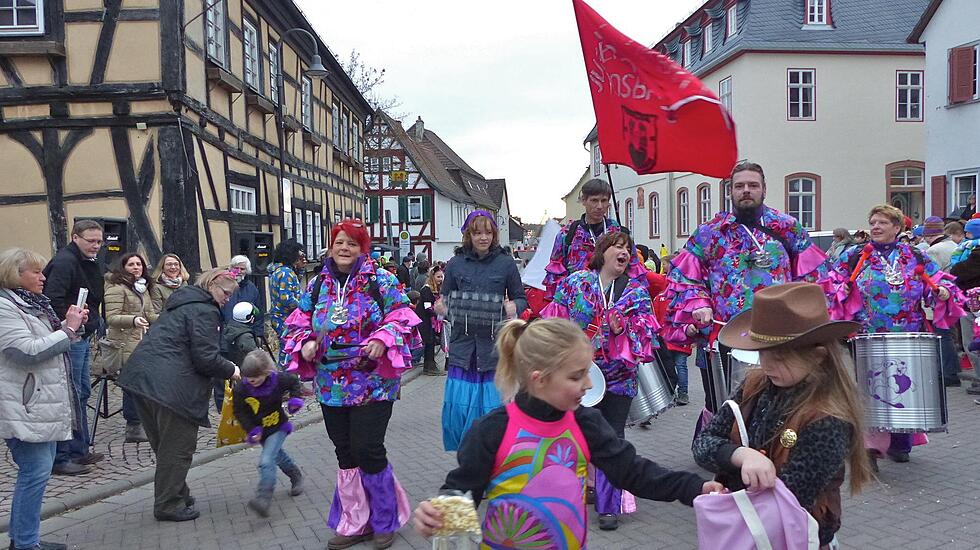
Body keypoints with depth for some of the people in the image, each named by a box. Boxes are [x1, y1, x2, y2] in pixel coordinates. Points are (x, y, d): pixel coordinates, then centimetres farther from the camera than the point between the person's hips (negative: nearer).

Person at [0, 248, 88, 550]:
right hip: (25, 408, -10)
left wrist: (70, 327, 9)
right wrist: (67, 330, -17)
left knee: (37, 472, 14)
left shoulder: (34, 304, 17)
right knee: (36, 473, -7)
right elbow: (26, 351, -21)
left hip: (44, 404, 10)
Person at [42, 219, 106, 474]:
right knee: (70, 397, -5)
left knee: (82, 393, 16)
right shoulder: (64, 262, -15)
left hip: (83, 339, 10)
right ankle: (61, 458, 3)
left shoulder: (89, 263, 15)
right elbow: (53, 300, -26)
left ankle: (79, 450, 27)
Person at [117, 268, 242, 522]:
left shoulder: (184, 304, 22)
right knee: (178, 447, 2)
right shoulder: (204, 311, -9)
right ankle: (169, 505, 11)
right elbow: (206, 358, -16)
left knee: (166, 444, 19)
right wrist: (231, 371, 1)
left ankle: (175, 495, 32)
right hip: (168, 385, -10)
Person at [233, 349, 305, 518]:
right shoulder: (241, 388, -18)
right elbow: (239, 412, -8)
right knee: (277, 455, 24)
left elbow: (294, 381, 3)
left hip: (278, 428, -4)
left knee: (266, 461, -19)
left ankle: (264, 498, -22)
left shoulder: (278, 379, -20)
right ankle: (295, 476, 50)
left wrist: (296, 398, -13)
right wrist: (251, 430, -18)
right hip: (259, 431, 4)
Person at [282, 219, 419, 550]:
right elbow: (299, 322, 14)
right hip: (332, 387, 5)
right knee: (345, 454, 13)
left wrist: (383, 339, -24)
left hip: (373, 385, -5)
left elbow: (401, 317, -7)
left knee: (368, 451, -4)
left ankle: (385, 521, 19)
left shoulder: (381, 281, -5)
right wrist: (306, 343, -6)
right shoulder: (318, 285, 9)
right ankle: (354, 523, 29)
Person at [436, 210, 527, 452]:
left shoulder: (506, 264, 1)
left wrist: (514, 307, -15)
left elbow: (521, 298, 7)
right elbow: (444, 298, 13)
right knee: (458, 406, 1)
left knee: (493, 407, 0)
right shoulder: (455, 264, 5)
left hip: (495, 344, -1)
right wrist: (441, 306, -10)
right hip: (463, 343, 2)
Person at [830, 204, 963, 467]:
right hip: (867, 340, -2)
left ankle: (900, 444, 26)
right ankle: (867, 446, 1)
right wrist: (839, 292, -15)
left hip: (908, 339, 2)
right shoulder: (854, 257, 5)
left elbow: (939, 279, 14)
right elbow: (832, 285, 5)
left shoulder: (916, 258, 10)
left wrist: (943, 291, -7)